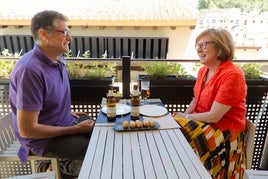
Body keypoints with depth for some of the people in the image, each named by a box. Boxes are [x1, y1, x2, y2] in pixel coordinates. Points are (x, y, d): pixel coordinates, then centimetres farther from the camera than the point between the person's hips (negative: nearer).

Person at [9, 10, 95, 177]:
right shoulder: (30, 70, -29)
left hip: (64, 122, 8)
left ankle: (66, 161, 23)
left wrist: (68, 113, 6)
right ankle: (68, 166, 16)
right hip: (43, 139, -8)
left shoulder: (57, 59, -2)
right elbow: (27, 130, -26)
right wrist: (76, 130, -21)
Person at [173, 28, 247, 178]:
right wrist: (183, 115, -3)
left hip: (224, 131, -7)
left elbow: (214, 116, -22)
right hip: (201, 121, 7)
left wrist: (185, 117, -10)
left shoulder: (232, 75, -20)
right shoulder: (203, 70, 5)